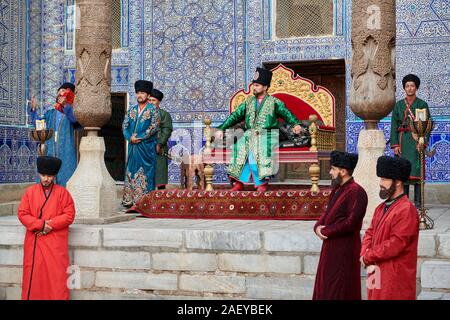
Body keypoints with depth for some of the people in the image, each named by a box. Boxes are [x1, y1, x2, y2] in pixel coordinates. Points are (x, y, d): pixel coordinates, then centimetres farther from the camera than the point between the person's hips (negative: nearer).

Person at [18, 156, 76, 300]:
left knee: (57, 276, -4)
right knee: (34, 276, 1)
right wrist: (41, 224, -13)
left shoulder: (62, 192, 3)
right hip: (34, 243, 2)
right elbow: (22, 213, 1)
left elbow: (69, 215, -2)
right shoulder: (30, 191, 7)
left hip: (56, 243, -2)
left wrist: (51, 224, -14)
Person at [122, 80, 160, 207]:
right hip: (133, 147, 5)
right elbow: (125, 125, 11)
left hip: (146, 147, -5)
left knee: (145, 173, -5)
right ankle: (130, 199, 10)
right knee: (131, 172, 6)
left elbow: (154, 127, -11)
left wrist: (138, 137, -14)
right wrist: (130, 137, -7)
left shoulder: (152, 110, -2)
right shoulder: (132, 110, 13)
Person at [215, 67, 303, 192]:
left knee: (259, 150, -33)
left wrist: (296, 124, -21)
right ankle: (239, 182, -24)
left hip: (267, 135, -3)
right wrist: (221, 128, 5)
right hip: (250, 134, 3)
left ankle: (262, 183, -29)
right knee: (240, 148, -24)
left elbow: (287, 114, -2)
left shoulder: (274, 102, 10)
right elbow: (235, 116, 16)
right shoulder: (248, 102, 20)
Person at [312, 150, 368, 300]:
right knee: (325, 289, 14)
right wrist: (318, 227, -4)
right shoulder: (337, 189, 13)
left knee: (340, 292, -1)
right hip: (330, 248, 9)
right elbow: (327, 214, 18)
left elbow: (351, 223, -23)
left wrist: (326, 231, -13)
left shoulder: (356, 192, -16)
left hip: (345, 250, -9)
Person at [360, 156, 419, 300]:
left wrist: (368, 257, -12)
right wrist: (364, 255, -4)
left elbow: (396, 244, -21)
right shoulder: (381, 208, 13)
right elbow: (370, 233, 15)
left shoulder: (406, 210, -15)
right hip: (377, 273, 8)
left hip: (395, 277, -8)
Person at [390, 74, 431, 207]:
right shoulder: (398, 105, 11)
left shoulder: (422, 104, 5)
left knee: (417, 168, -7)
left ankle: (418, 201, -5)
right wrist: (395, 144, -2)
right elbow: (394, 125, 8)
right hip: (403, 140, 3)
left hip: (416, 140, -2)